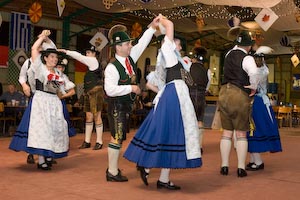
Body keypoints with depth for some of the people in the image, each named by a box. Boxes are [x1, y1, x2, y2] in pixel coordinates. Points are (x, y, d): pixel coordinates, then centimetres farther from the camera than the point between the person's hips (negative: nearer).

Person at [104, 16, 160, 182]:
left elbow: (142, 43, 13)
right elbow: (110, 90, -26)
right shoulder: (112, 67, -19)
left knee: (119, 136, 13)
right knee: (117, 136, -4)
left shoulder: (130, 57, 4)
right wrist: (130, 88, -22)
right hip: (117, 105, -8)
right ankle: (112, 172, 6)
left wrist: (152, 27, 9)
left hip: (127, 104, 8)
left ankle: (113, 167, 24)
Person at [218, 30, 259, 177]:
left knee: (226, 132, 11)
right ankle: (241, 168, 5)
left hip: (224, 93, 5)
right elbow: (253, 72, -28)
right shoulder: (247, 58, -9)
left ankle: (224, 166, 12)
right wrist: (253, 87, -14)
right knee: (241, 134, 4)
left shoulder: (229, 54, 11)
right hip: (240, 95, -5)